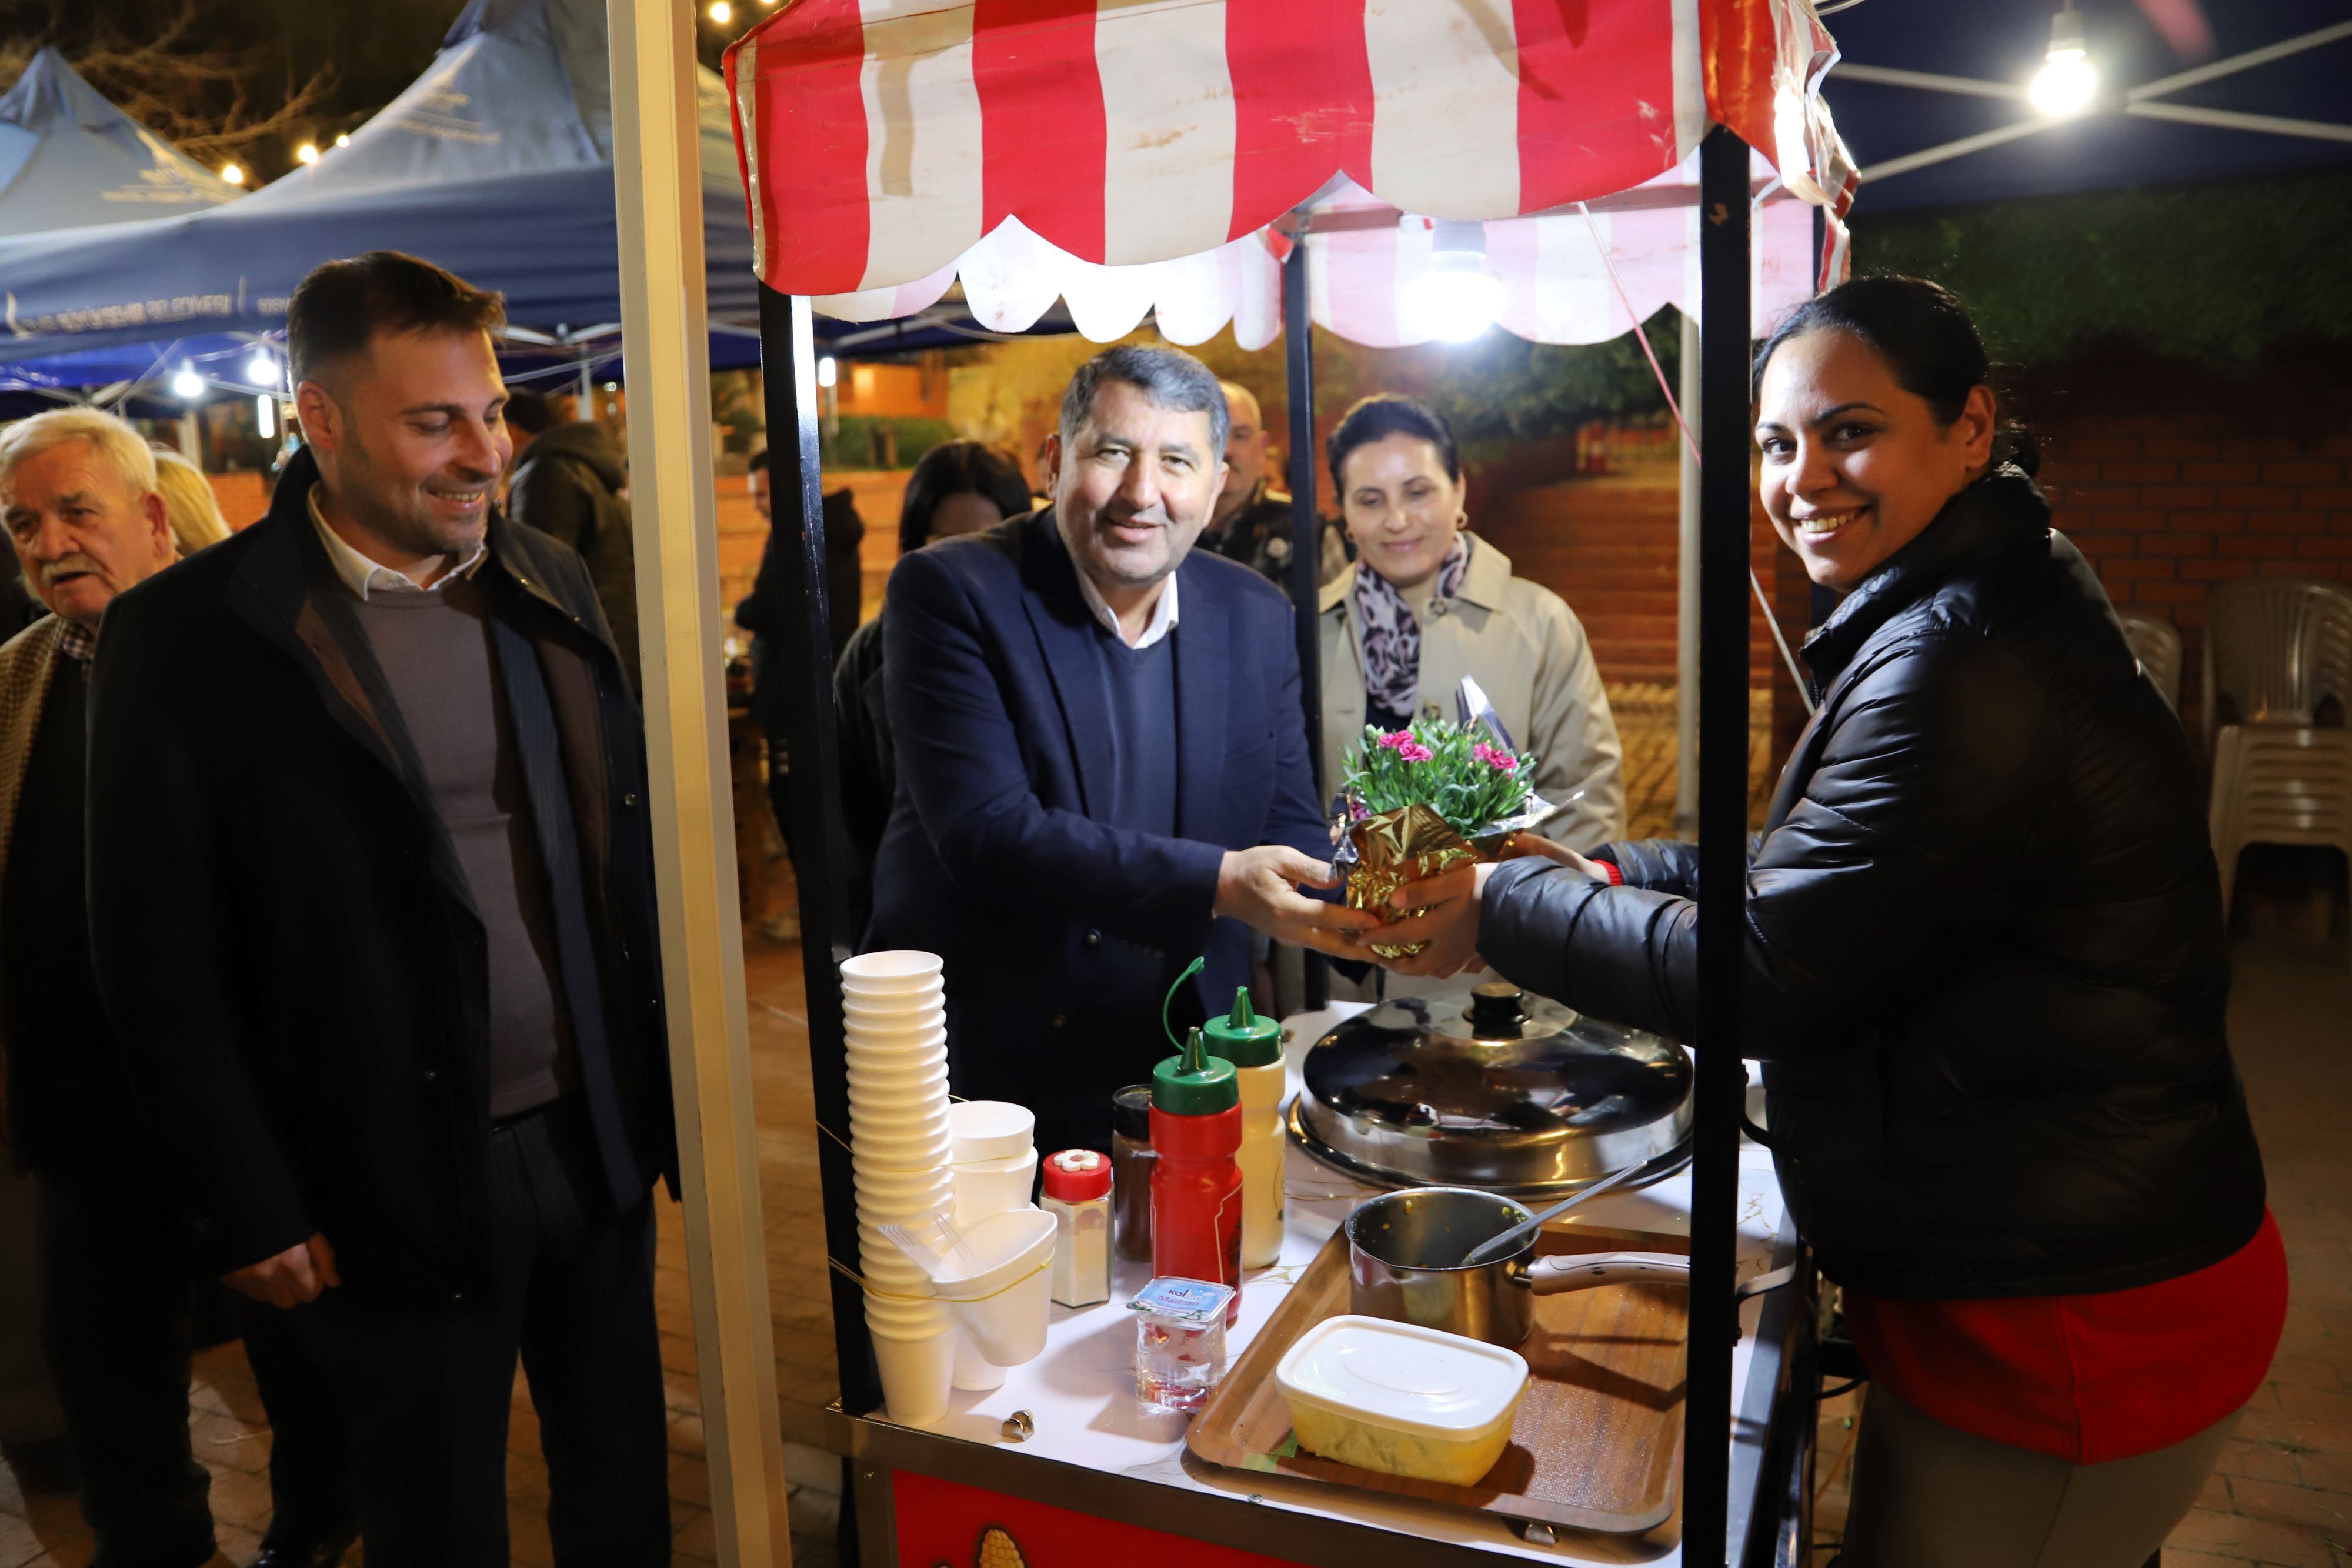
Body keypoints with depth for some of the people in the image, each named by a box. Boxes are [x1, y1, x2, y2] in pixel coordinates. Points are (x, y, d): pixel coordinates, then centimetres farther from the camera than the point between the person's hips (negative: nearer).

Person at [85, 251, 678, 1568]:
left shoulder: (552, 583, 2)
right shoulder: (185, 639, -11)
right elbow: (164, 967, -9)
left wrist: (672, 1091, 7)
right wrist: (254, 1215, -8)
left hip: (600, 1148, 4)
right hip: (400, 1193, -4)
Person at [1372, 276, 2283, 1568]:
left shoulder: (1962, 669, -26)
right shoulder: (1998, 616, 8)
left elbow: (1764, 973, -22)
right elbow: (1809, 874, 14)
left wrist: (1502, 906, -11)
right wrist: (1598, 874, 5)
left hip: (2068, 1331, -10)